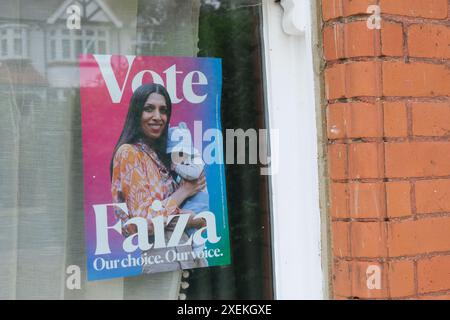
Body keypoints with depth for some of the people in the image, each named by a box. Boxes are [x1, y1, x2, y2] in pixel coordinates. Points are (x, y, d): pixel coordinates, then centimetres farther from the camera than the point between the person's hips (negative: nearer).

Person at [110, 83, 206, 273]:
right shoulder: (129, 153, -9)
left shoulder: (160, 154, 14)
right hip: (154, 254, -7)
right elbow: (146, 220, -17)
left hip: (182, 249, 7)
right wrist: (184, 191, -6)